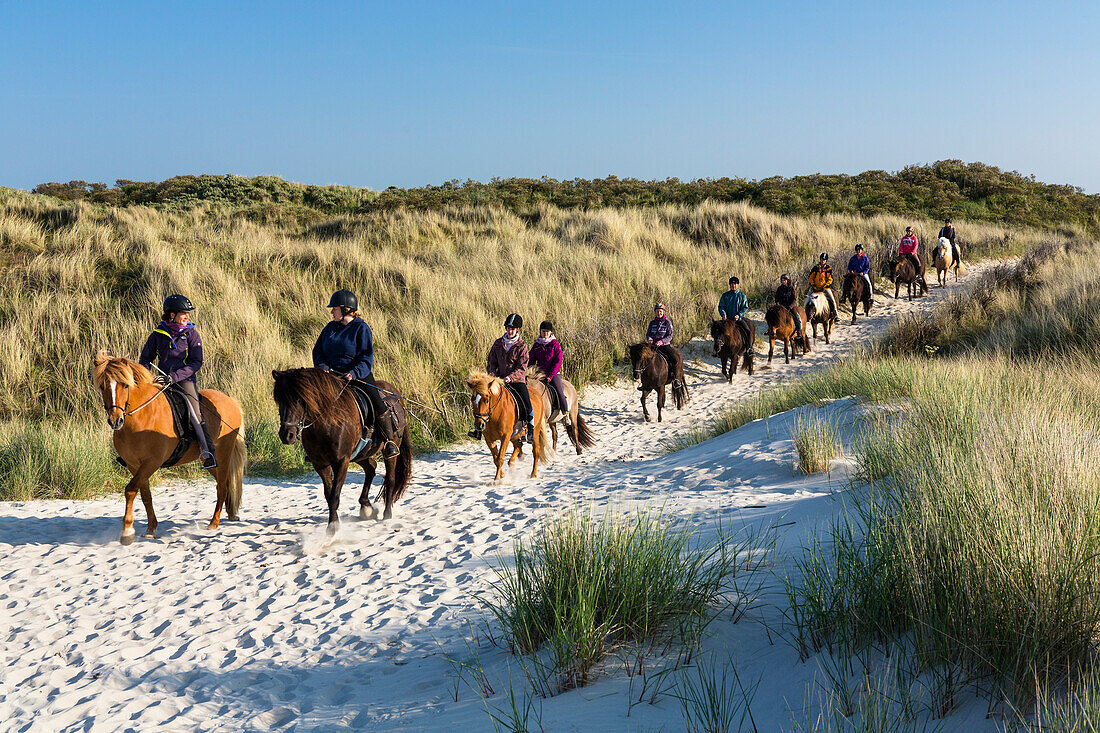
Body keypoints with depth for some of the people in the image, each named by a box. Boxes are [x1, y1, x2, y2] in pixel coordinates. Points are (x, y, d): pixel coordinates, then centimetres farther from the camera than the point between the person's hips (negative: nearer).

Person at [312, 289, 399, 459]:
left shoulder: (362, 328, -4)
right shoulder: (330, 327, 11)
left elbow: (367, 357, -10)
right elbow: (318, 350, 16)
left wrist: (354, 373, -26)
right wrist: (322, 366, -5)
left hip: (360, 374, -4)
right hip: (332, 375, 5)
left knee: (379, 405, -19)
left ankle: (388, 441, -2)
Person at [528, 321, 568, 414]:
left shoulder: (555, 344, -2)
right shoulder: (536, 345, 9)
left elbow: (558, 362, -7)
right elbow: (531, 361, 12)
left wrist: (550, 376, -15)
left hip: (553, 374, -3)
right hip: (539, 374, 4)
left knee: (559, 393, -20)